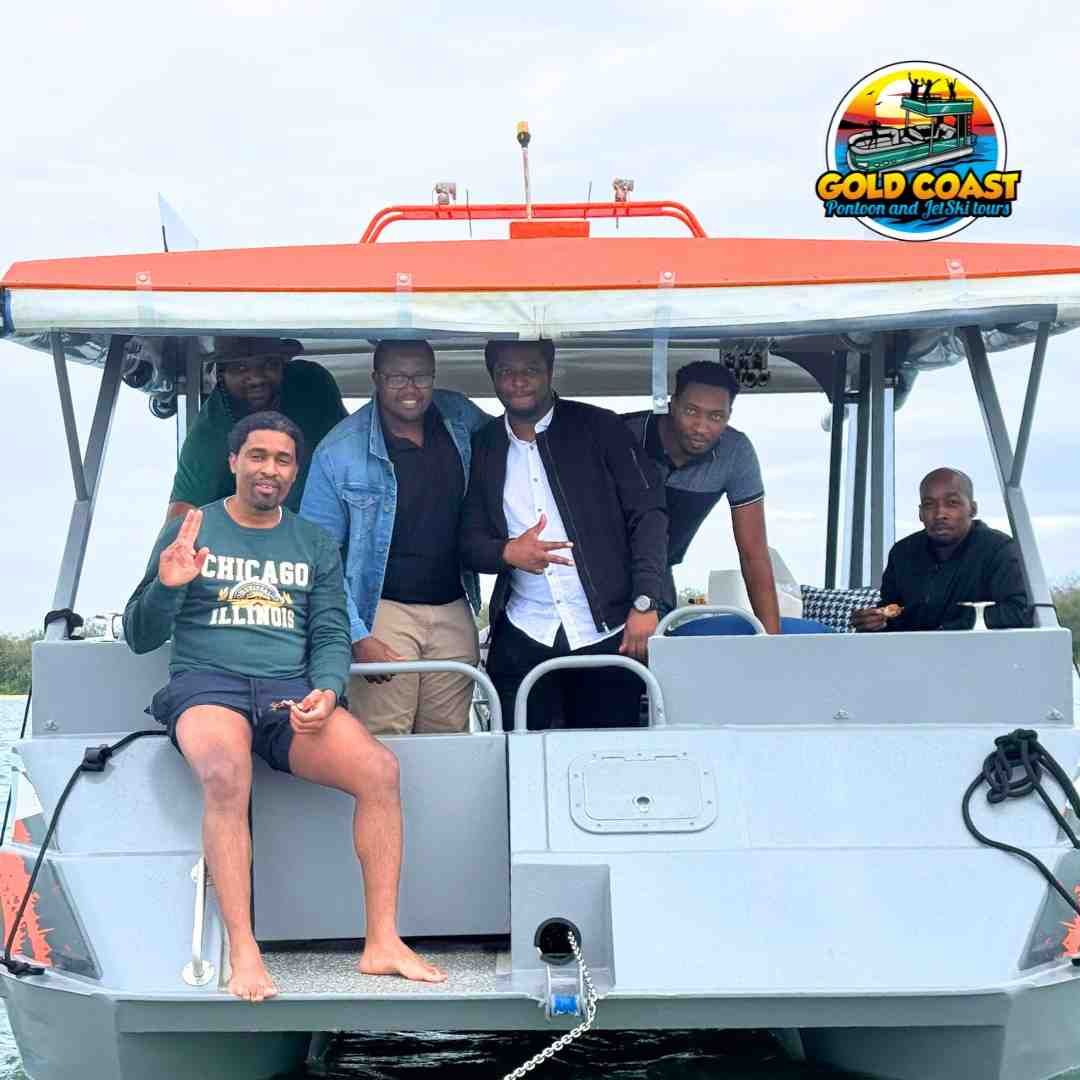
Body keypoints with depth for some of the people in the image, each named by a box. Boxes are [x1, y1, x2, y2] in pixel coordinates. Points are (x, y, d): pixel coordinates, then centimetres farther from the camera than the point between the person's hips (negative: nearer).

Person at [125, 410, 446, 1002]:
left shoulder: (315, 545, 19)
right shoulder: (189, 531, 11)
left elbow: (331, 636, 12)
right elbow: (140, 638, 7)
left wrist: (325, 691, -10)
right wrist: (165, 586, -15)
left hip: (292, 692, 3)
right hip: (206, 685, -2)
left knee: (379, 768, -25)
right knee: (226, 774, -37)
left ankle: (382, 942, -18)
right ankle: (243, 954, -33)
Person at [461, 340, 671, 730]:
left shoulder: (600, 428, 0)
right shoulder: (483, 447, 10)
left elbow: (648, 514, -4)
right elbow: (470, 540, 9)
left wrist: (645, 604, -13)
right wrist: (508, 552, -14)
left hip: (609, 634, -2)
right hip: (523, 637, 2)